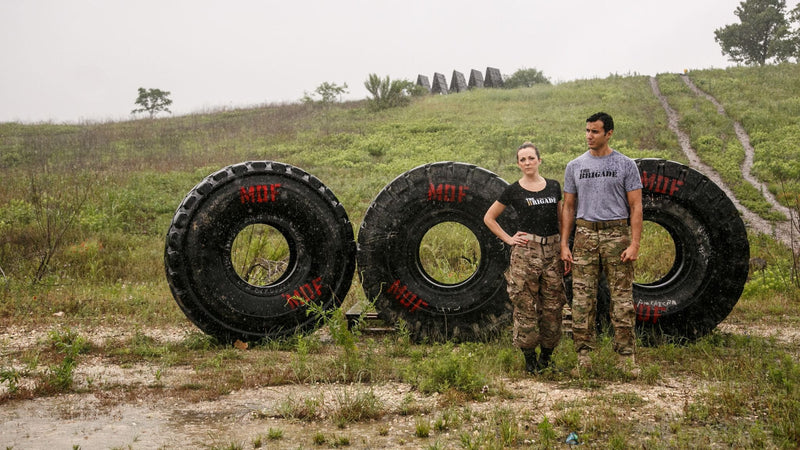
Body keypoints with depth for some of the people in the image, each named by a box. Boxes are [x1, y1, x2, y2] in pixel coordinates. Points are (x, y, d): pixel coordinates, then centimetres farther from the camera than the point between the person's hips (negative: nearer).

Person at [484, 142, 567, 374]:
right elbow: (489, 218, 9)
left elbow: (561, 219, 16)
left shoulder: (553, 187, 10)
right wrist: (508, 239, 0)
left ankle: (546, 356, 16)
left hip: (552, 250, 3)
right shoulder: (514, 190, 2)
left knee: (552, 305, 4)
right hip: (525, 251, -3)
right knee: (525, 305, -3)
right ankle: (529, 359, 7)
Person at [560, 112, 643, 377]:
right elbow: (568, 208, 11)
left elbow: (636, 207, -1)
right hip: (585, 234, 2)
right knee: (582, 300, 0)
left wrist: (634, 244, -11)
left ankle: (627, 358, 5)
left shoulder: (626, 165, 1)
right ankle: (584, 358, 7)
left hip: (617, 234, -2)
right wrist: (564, 245, 3)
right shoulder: (575, 166, 9)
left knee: (622, 300, -1)